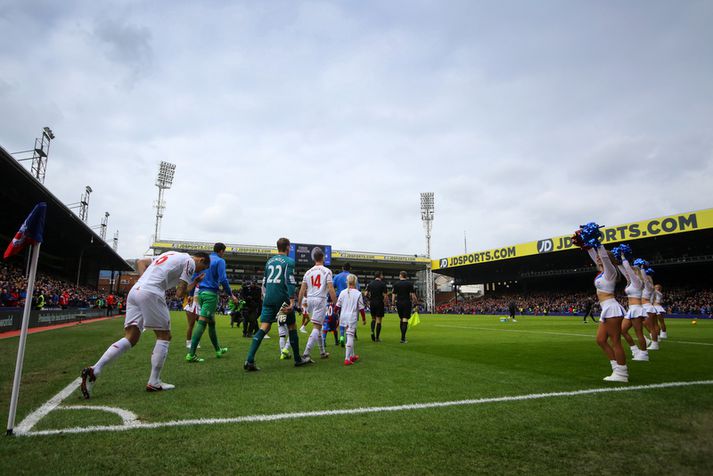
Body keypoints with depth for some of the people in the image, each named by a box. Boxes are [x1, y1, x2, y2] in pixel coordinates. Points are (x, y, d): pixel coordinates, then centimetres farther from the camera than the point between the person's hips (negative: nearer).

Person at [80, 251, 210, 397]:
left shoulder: (170, 254, 28)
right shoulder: (190, 262, 2)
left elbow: (140, 262, 28)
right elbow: (180, 293, -2)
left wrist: (146, 280, 16)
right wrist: (194, 283, 15)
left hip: (135, 290, 8)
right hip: (151, 293, -8)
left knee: (130, 338, 7)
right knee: (164, 336, 5)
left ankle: (94, 370, -5)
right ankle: (154, 383, 7)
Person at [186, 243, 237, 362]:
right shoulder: (220, 261, -5)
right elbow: (223, 279, -14)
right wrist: (231, 295, -6)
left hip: (201, 293, 8)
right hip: (211, 294, -8)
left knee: (211, 322, 17)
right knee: (202, 322, -11)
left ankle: (218, 350, 29)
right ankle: (191, 354, -14)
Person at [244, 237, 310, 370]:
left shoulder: (269, 261, 17)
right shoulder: (289, 261, -3)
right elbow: (290, 282, -13)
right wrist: (292, 301, -18)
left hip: (268, 298, 5)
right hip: (282, 298, -5)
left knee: (264, 327, 0)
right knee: (291, 327, 9)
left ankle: (249, 360, -12)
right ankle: (298, 359, 20)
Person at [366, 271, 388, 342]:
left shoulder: (370, 284, 4)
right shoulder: (383, 284, -8)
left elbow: (366, 294, 0)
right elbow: (385, 296, -12)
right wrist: (385, 304, 0)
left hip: (372, 303, 4)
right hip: (380, 304, -4)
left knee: (373, 319, 20)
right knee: (379, 320, 3)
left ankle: (372, 331, -3)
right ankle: (377, 337, 5)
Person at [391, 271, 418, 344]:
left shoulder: (396, 284, 3)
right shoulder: (409, 283, -1)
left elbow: (393, 295, 1)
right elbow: (413, 294, -4)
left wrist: (393, 302, 9)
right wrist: (414, 301, 7)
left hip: (399, 303, 2)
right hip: (407, 303, -2)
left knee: (401, 320, 16)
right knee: (405, 321, -4)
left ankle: (403, 336, 23)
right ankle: (403, 338, -10)